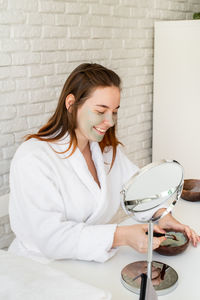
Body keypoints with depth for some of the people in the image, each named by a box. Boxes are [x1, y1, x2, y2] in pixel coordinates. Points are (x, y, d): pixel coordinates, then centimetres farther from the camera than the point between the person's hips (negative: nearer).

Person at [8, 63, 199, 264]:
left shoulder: (108, 149, 7)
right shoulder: (32, 159, -19)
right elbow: (51, 238, -23)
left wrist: (160, 213, -11)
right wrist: (122, 236, -28)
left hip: (93, 264, 7)